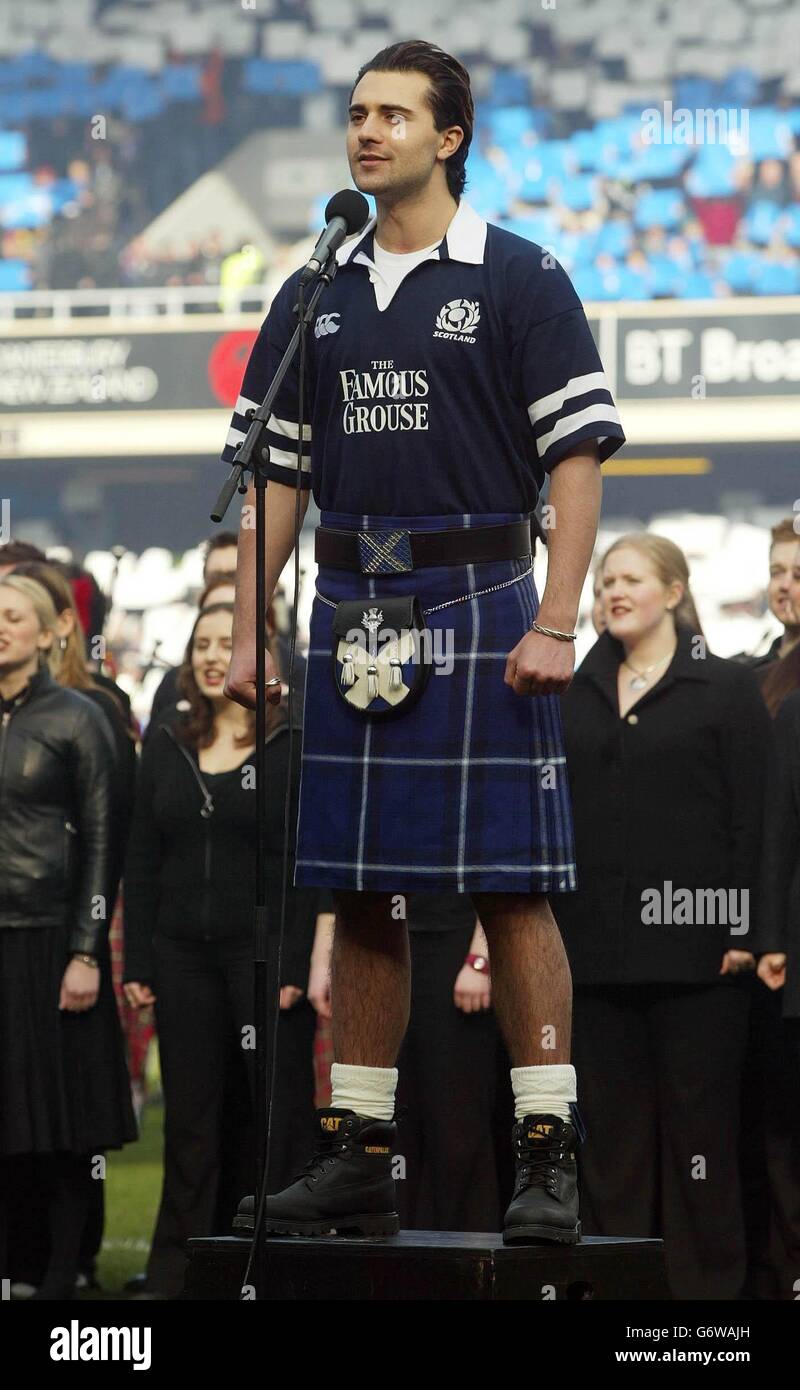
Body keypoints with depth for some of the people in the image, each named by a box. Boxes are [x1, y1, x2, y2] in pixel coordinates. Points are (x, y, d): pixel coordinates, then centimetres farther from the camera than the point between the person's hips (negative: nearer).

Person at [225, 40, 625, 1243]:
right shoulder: (316, 295, 14)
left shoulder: (519, 281, -1)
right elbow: (278, 471, 16)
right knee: (359, 895, 7)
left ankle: (549, 1158, -4)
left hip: (479, 604, -5)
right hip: (352, 611, 5)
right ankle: (358, 1154, 12)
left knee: (513, 890, -6)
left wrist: (555, 623, -14)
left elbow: (578, 458, -5)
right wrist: (248, 633, 8)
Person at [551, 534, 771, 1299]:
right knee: (612, 1126, 6)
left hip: (692, 944, -4)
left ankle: (707, 1279, 4)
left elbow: (753, 817, -5)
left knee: (698, 1121, -1)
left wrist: (746, 929, -12)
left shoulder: (726, 688, 0)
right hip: (599, 946, 4)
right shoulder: (579, 696, 14)